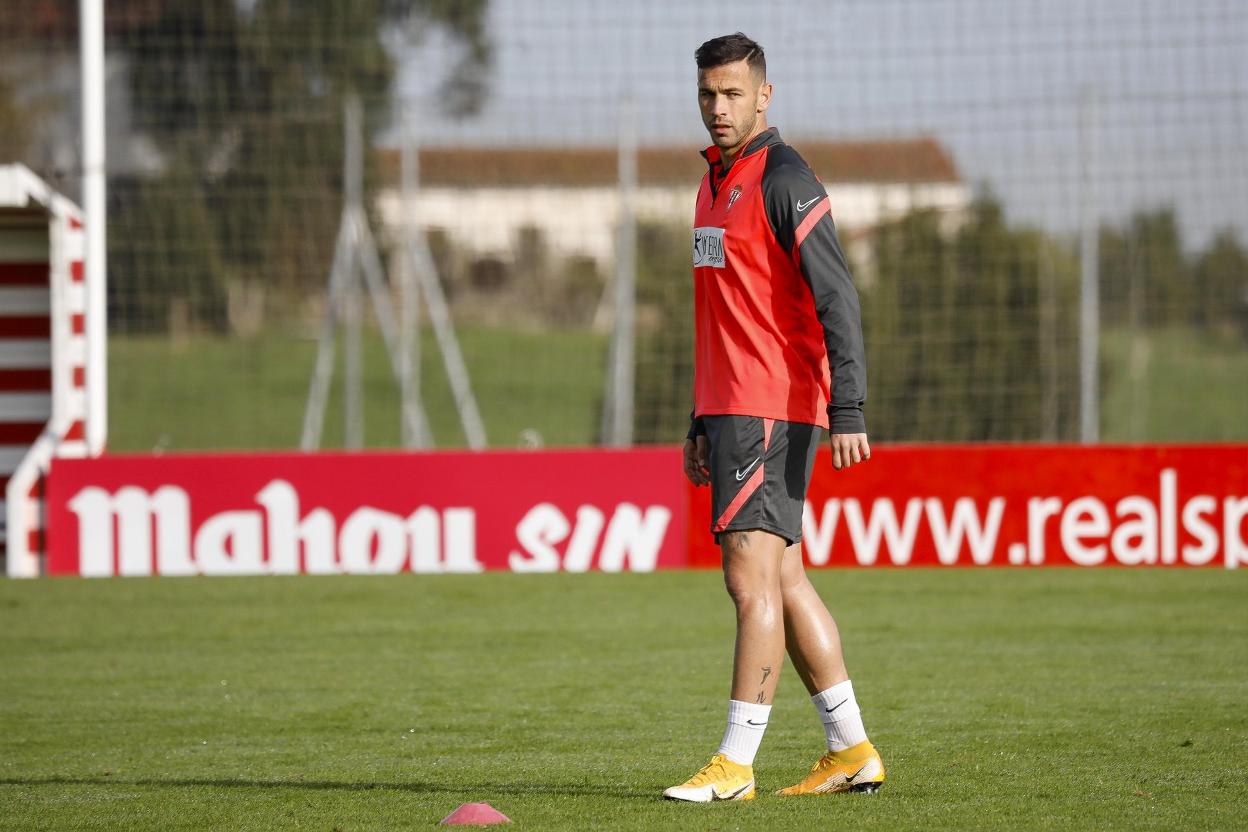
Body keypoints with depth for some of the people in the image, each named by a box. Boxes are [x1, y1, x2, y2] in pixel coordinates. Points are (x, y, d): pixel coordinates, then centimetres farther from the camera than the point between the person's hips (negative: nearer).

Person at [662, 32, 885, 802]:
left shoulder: (784, 181, -10)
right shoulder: (715, 184, 18)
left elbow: (836, 298, -17)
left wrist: (847, 412, -25)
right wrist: (702, 425, 24)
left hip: (774, 412, -10)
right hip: (730, 410, 10)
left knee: (752, 578, -11)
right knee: (782, 580, 10)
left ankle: (736, 766, -12)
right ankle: (851, 751, 14)